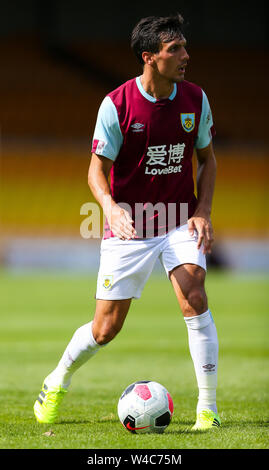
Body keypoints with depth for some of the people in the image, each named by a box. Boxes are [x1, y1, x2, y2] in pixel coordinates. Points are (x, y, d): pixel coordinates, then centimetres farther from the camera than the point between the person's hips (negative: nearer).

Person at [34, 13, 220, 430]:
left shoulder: (195, 99, -2)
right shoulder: (117, 104, -13)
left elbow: (207, 158, 11)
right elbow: (98, 168, -9)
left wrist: (203, 212, -3)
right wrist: (111, 206, -30)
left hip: (179, 223, 2)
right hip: (129, 226, -2)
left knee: (194, 298, -22)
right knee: (105, 329, 2)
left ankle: (208, 409, -14)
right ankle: (57, 382, 33)